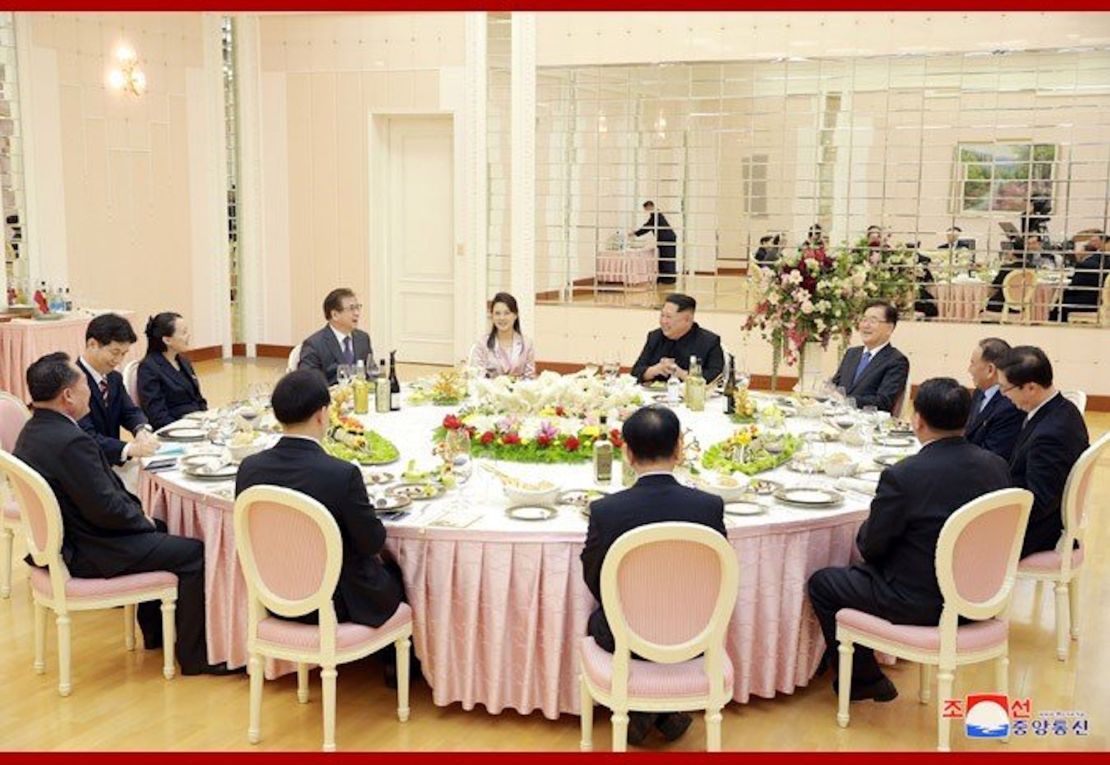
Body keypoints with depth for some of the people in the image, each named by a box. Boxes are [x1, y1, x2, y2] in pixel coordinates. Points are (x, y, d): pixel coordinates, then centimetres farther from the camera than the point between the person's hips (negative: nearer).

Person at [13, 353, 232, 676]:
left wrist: (138, 513, 5)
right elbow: (106, 508, -26)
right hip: (84, 554, -11)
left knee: (159, 531, 28)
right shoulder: (71, 442, -29)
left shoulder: (34, 430, 4)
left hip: (61, 538, 11)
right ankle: (195, 655, 7)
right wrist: (143, 520, -7)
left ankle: (156, 631, 38)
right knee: (194, 553, -5)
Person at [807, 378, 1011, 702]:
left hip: (919, 605, -7)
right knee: (861, 573, 29)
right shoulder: (996, 466, -5)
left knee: (821, 583, 13)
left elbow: (870, 546, -14)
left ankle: (865, 679, 22)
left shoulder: (902, 476, -24)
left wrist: (865, 529, 10)